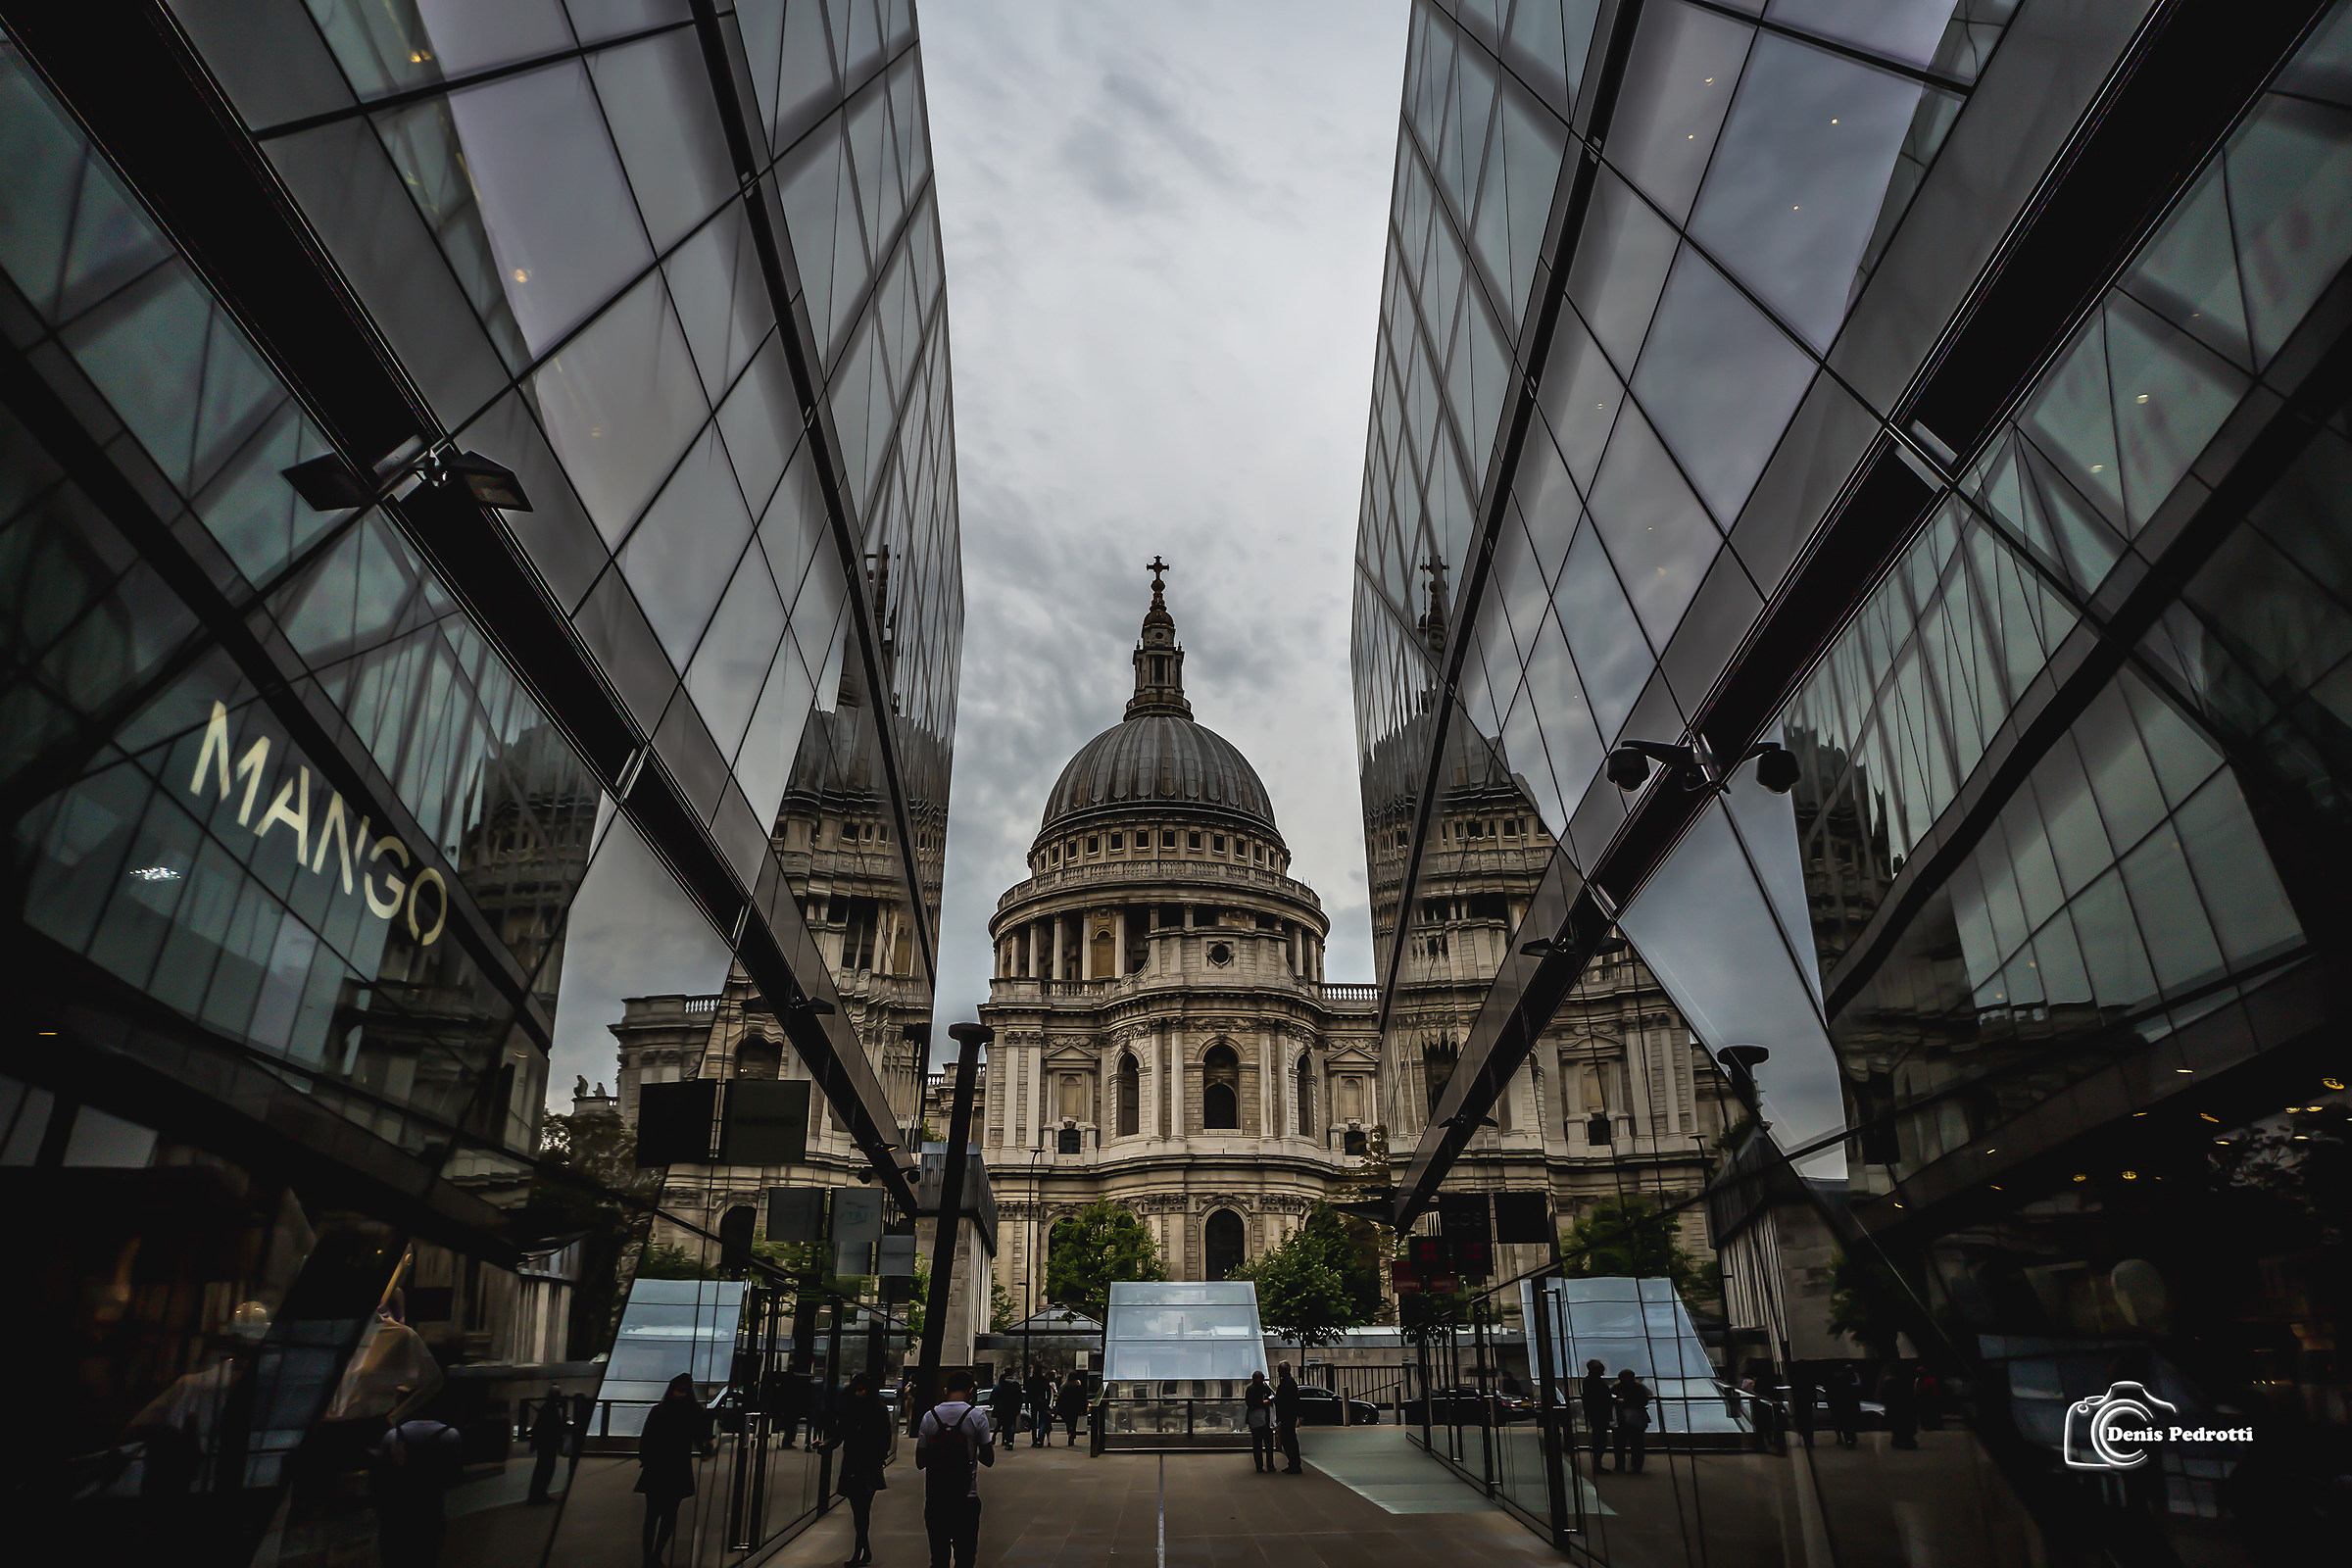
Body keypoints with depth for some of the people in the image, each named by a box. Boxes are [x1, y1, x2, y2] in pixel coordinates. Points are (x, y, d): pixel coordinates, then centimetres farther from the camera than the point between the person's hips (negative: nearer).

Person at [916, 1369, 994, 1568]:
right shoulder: (976, 1416, -7)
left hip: (934, 1499, 3)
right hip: (966, 1499, -2)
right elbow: (988, 1459, -2)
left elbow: (920, 1462, 4)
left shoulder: (929, 1416, 0)